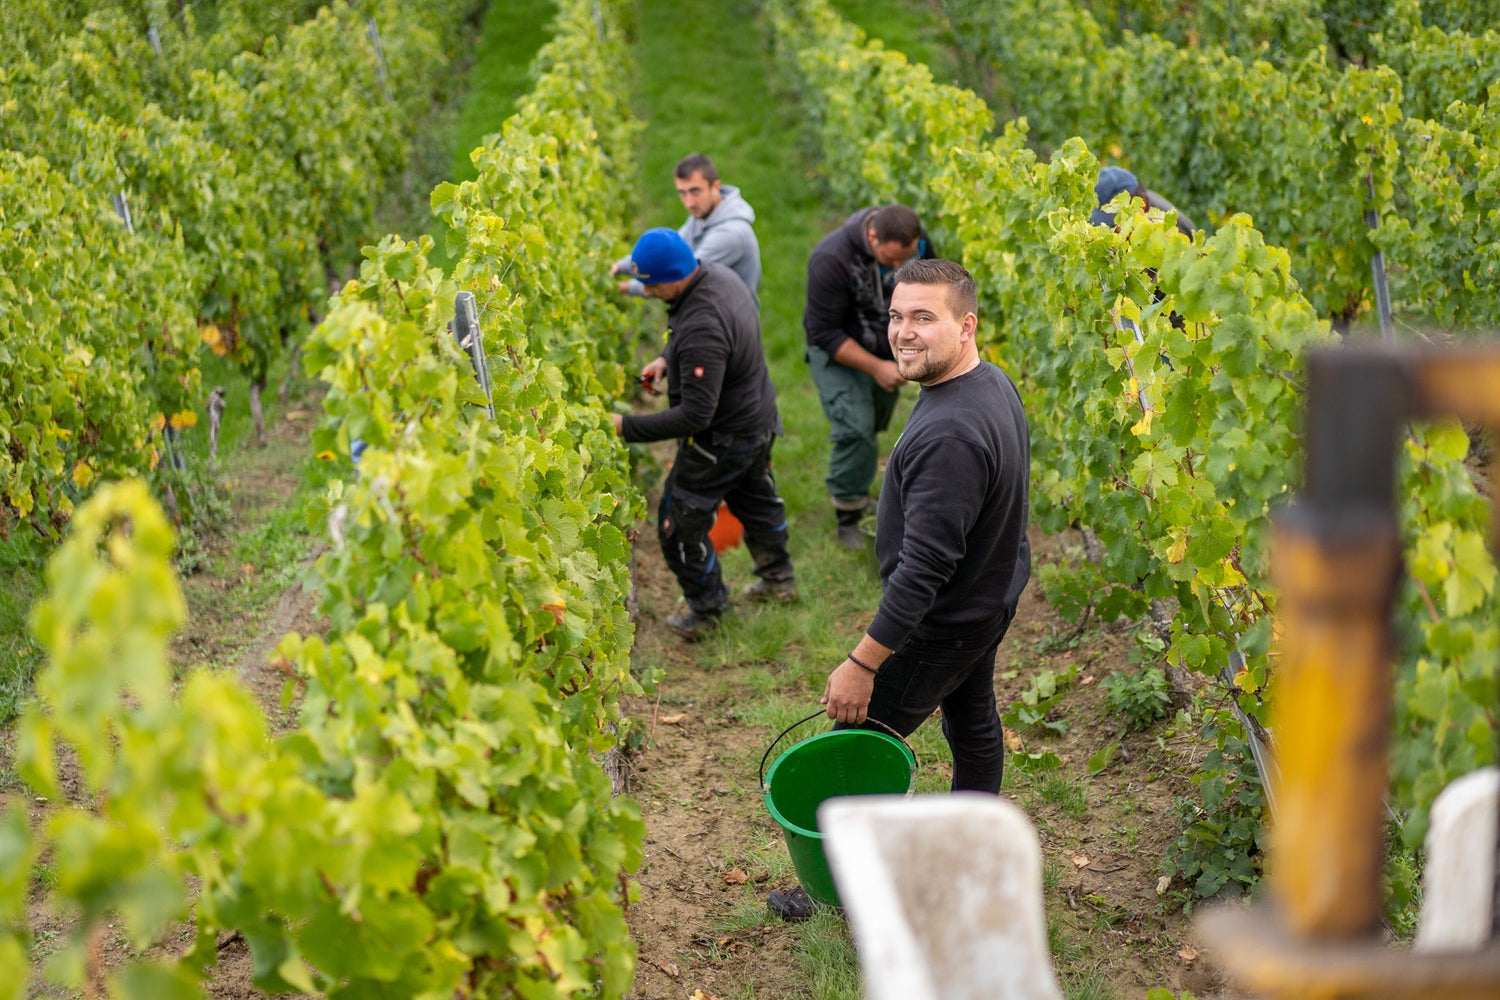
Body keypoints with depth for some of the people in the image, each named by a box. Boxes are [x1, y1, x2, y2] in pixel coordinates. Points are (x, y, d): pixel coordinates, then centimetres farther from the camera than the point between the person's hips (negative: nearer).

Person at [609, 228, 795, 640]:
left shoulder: (701, 330, -39)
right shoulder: (716, 273, -9)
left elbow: (695, 415, -36)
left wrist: (627, 427, -32)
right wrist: (666, 359, 1)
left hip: (724, 439, -10)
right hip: (759, 417, 10)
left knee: (681, 523, 6)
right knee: (755, 497, 31)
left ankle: (706, 612, 24)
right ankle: (778, 578, 52)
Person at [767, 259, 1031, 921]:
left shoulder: (949, 434, -35)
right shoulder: (992, 382, -2)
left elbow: (924, 565, -35)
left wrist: (862, 662, -29)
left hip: (941, 626, -10)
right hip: (992, 596, 10)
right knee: (972, 720, 27)